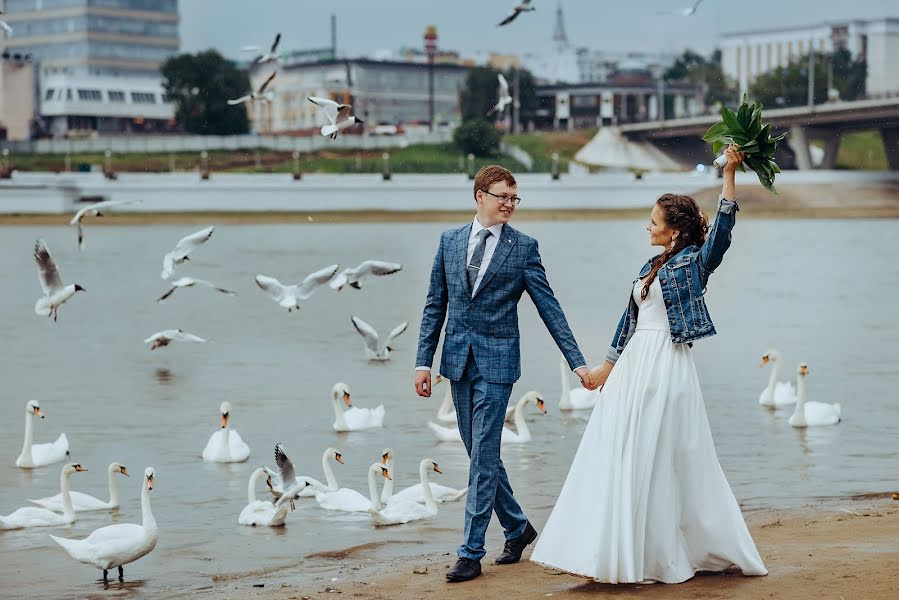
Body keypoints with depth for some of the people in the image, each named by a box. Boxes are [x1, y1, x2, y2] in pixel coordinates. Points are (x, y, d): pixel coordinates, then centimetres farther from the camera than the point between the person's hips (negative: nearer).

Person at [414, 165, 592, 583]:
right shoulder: (450, 241, 8)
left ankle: (471, 552, -3)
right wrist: (423, 361, 5)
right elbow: (435, 305, 10)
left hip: (496, 360, -4)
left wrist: (577, 361, -6)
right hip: (458, 360, 4)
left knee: (483, 455, -7)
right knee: (482, 453, 12)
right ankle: (517, 528, 30)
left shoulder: (523, 247, -1)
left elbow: (548, 306, -1)